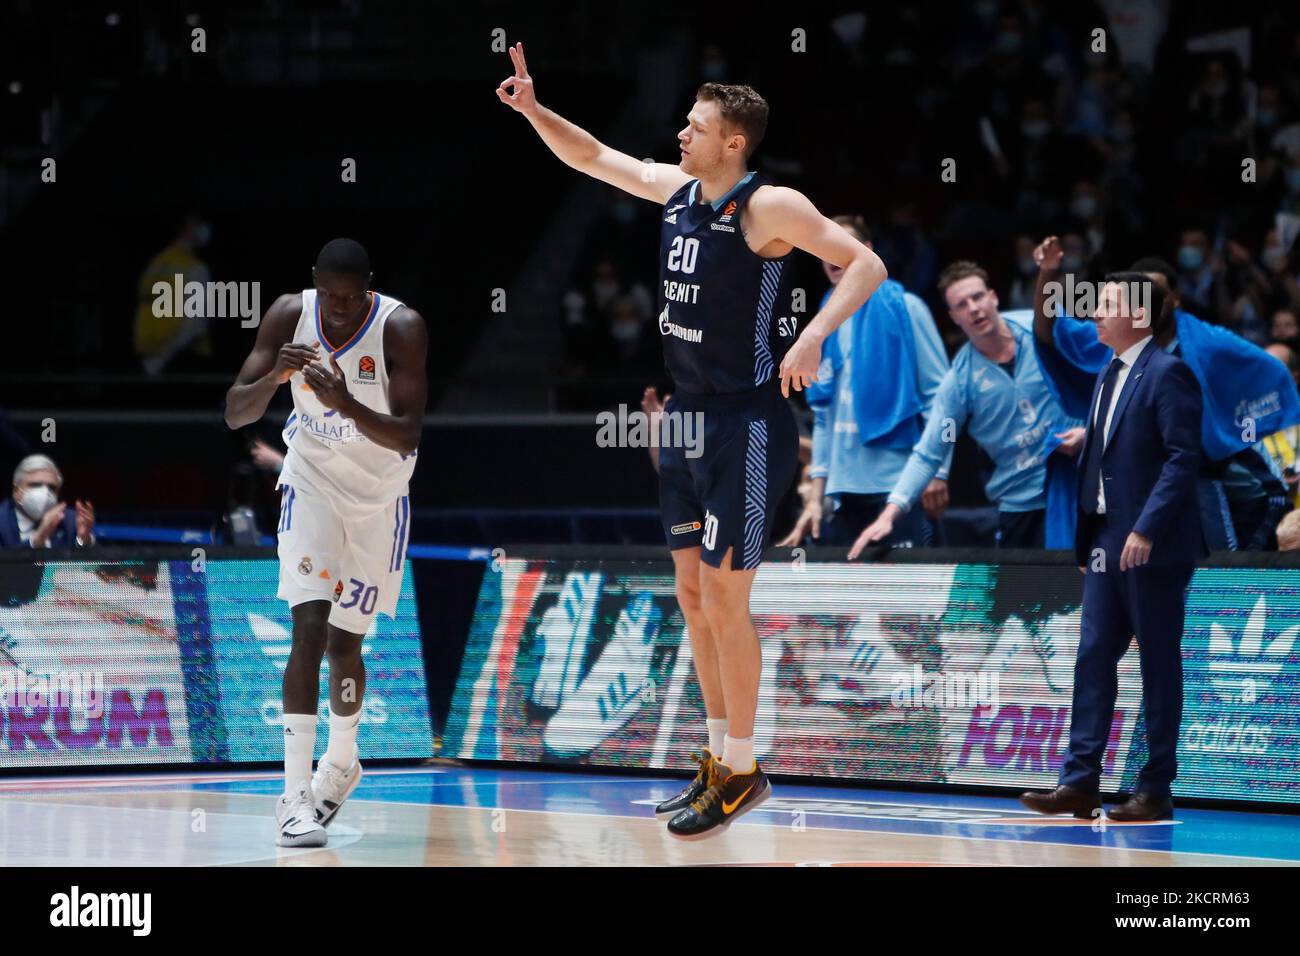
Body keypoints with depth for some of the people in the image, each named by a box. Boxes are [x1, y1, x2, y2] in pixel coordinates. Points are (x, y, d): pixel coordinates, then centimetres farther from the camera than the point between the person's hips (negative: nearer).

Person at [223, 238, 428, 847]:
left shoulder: (401, 328, -24)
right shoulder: (290, 315, -17)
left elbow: (407, 437, -29)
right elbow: (234, 414, -16)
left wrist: (348, 406, -46)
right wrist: (277, 374, -36)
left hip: (378, 498, 0)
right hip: (312, 484, 0)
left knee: (345, 642, 9)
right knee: (310, 629, -17)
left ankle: (340, 763, 37)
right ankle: (296, 795, -19)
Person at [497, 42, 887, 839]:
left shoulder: (769, 207, -16)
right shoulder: (676, 189, 6)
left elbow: (866, 265, -18)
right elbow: (592, 157, 17)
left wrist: (815, 334, -32)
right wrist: (533, 110, 3)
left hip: (749, 428, -8)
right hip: (689, 416, 8)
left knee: (723, 599, -5)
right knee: (692, 592, 12)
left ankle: (742, 773, 5)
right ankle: (720, 758, 23)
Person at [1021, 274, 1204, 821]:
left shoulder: (1167, 374, -11)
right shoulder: (1108, 377, 16)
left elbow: (1183, 457, -17)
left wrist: (1146, 529, -22)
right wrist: (1085, 537, 15)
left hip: (1153, 548, -8)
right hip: (1107, 545, 8)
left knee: (1159, 665, 0)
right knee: (1093, 658, 4)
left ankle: (1155, 791, 4)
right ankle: (1080, 783, 4)